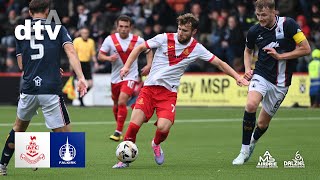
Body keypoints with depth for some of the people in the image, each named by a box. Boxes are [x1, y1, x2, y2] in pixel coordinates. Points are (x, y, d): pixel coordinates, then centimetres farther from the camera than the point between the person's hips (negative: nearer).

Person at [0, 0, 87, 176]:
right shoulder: (57, 28, 5)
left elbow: (21, 65, 16)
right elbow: (71, 52, -10)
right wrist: (81, 78, -19)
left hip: (29, 89, 4)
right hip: (51, 91, -4)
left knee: (19, 127, 26)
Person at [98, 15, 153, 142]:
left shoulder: (138, 40, -4)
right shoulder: (110, 39, -3)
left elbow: (148, 51, 14)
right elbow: (100, 56, 0)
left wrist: (148, 65, 0)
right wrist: (109, 58, -21)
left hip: (130, 77, -3)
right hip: (115, 77, 3)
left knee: (122, 102, -20)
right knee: (116, 105, 13)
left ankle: (118, 132, -15)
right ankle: (118, 128, 35)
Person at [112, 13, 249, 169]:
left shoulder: (196, 49, 0)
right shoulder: (164, 38, -3)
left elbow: (219, 63, 6)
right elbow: (140, 48, 6)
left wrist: (238, 77, -1)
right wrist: (127, 66, -5)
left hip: (169, 93, 0)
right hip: (149, 87, 0)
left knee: (163, 127, -21)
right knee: (134, 124, -16)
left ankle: (156, 144, 17)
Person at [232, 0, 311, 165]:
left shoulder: (288, 24, -12)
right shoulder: (254, 31, -4)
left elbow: (305, 49, -10)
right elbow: (248, 50, 18)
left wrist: (280, 56, -16)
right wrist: (247, 68, 1)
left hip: (281, 82, -1)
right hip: (261, 75, 1)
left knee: (263, 123, 6)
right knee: (251, 105, -29)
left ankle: (252, 142, 42)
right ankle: (244, 150, -16)